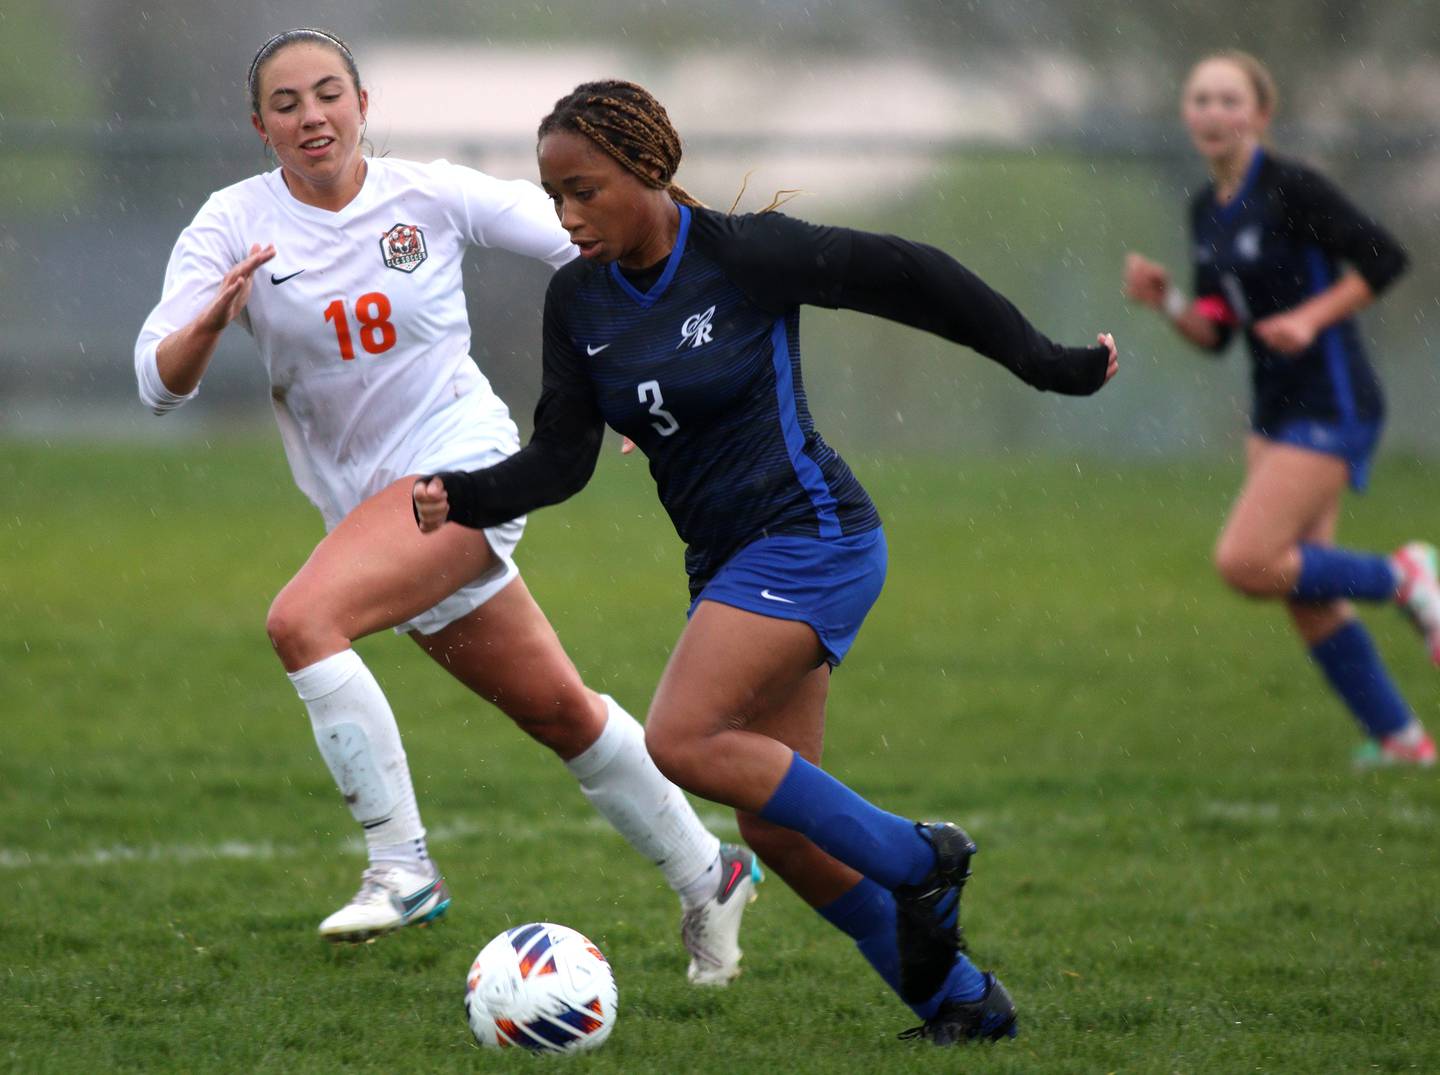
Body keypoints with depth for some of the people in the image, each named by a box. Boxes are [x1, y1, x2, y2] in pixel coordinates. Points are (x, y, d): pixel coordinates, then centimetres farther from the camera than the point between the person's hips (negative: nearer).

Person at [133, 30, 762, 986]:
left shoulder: (431, 195, -6)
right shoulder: (236, 224, -3)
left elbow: (578, 236, 6)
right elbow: (160, 383, -10)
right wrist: (214, 318, -29)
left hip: (462, 466, -4)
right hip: (368, 501, 4)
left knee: (302, 619, -28)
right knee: (560, 712, 11)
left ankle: (403, 869, -23)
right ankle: (708, 879, 30)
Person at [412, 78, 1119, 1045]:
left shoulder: (747, 255, -15)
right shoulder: (578, 301, 4)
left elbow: (907, 278, -7)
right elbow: (563, 459, 5)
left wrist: (1052, 367, -2)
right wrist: (462, 498, -14)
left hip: (811, 535, -8)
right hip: (730, 563, 8)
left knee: (682, 741, -23)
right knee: (778, 828, 4)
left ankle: (917, 861, -8)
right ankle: (963, 1000, 18)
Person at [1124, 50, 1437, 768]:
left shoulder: (1290, 189, -14)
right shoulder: (1207, 210, 10)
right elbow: (1216, 331, 14)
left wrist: (1312, 317, -19)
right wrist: (1166, 302, -4)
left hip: (1332, 406, -8)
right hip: (1275, 411, 8)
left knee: (1244, 564, -17)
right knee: (1305, 597, 6)